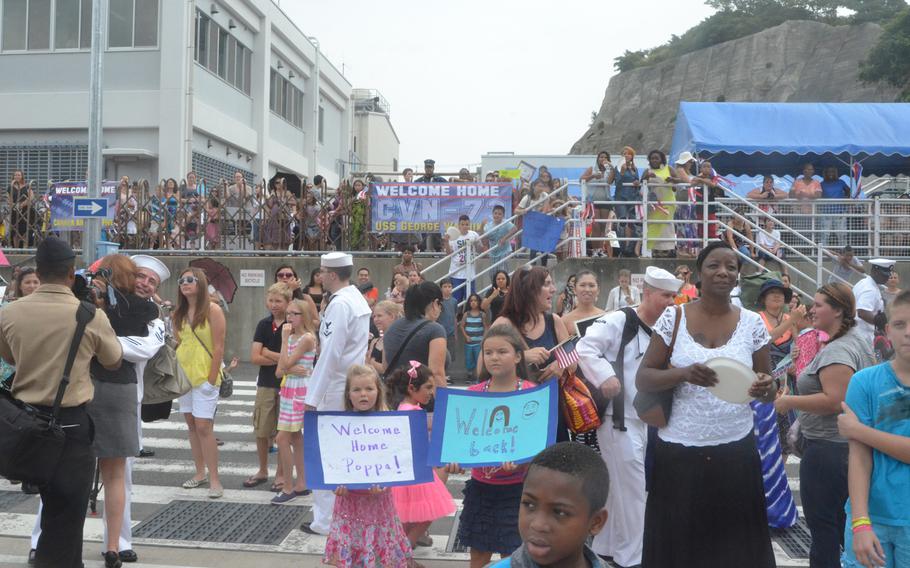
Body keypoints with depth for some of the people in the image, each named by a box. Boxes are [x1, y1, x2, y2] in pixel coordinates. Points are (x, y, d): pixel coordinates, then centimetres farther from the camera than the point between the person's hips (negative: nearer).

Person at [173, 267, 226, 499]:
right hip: (184, 375, 6)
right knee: (191, 425, 11)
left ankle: (214, 480, -4)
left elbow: (219, 347, -12)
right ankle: (200, 473, 22)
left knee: (203, 427, -10)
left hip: (204, 377, -6)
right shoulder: (179, 314, 10)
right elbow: (177, 345, 15)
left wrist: (211, 380, -15)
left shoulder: (212, 310, -9)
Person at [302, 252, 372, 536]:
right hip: (357, 384, 9)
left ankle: (325, 521, 6)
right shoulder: (359, 299, 12)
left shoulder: (339, 304, -17)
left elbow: (330, 355, -22)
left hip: (338, 387, -9)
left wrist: (313, 397, -20)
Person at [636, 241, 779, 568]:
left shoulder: (752, 323, 2)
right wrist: (683, 373, -22)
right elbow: (642, 379, -3)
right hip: (679, 453, -1)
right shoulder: (673, 317, -2)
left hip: (736, 453, 1)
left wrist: (765, 388, -17)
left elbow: (769, 391, 7)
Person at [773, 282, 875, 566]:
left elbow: (835, 401, -30)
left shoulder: (837, 350, -23)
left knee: (821, 522, 0)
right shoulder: (859, 338, 10)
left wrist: (790, 401, -21)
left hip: (828, 447, -11)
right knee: (843, 519, 22)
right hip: (849, 444, 11)